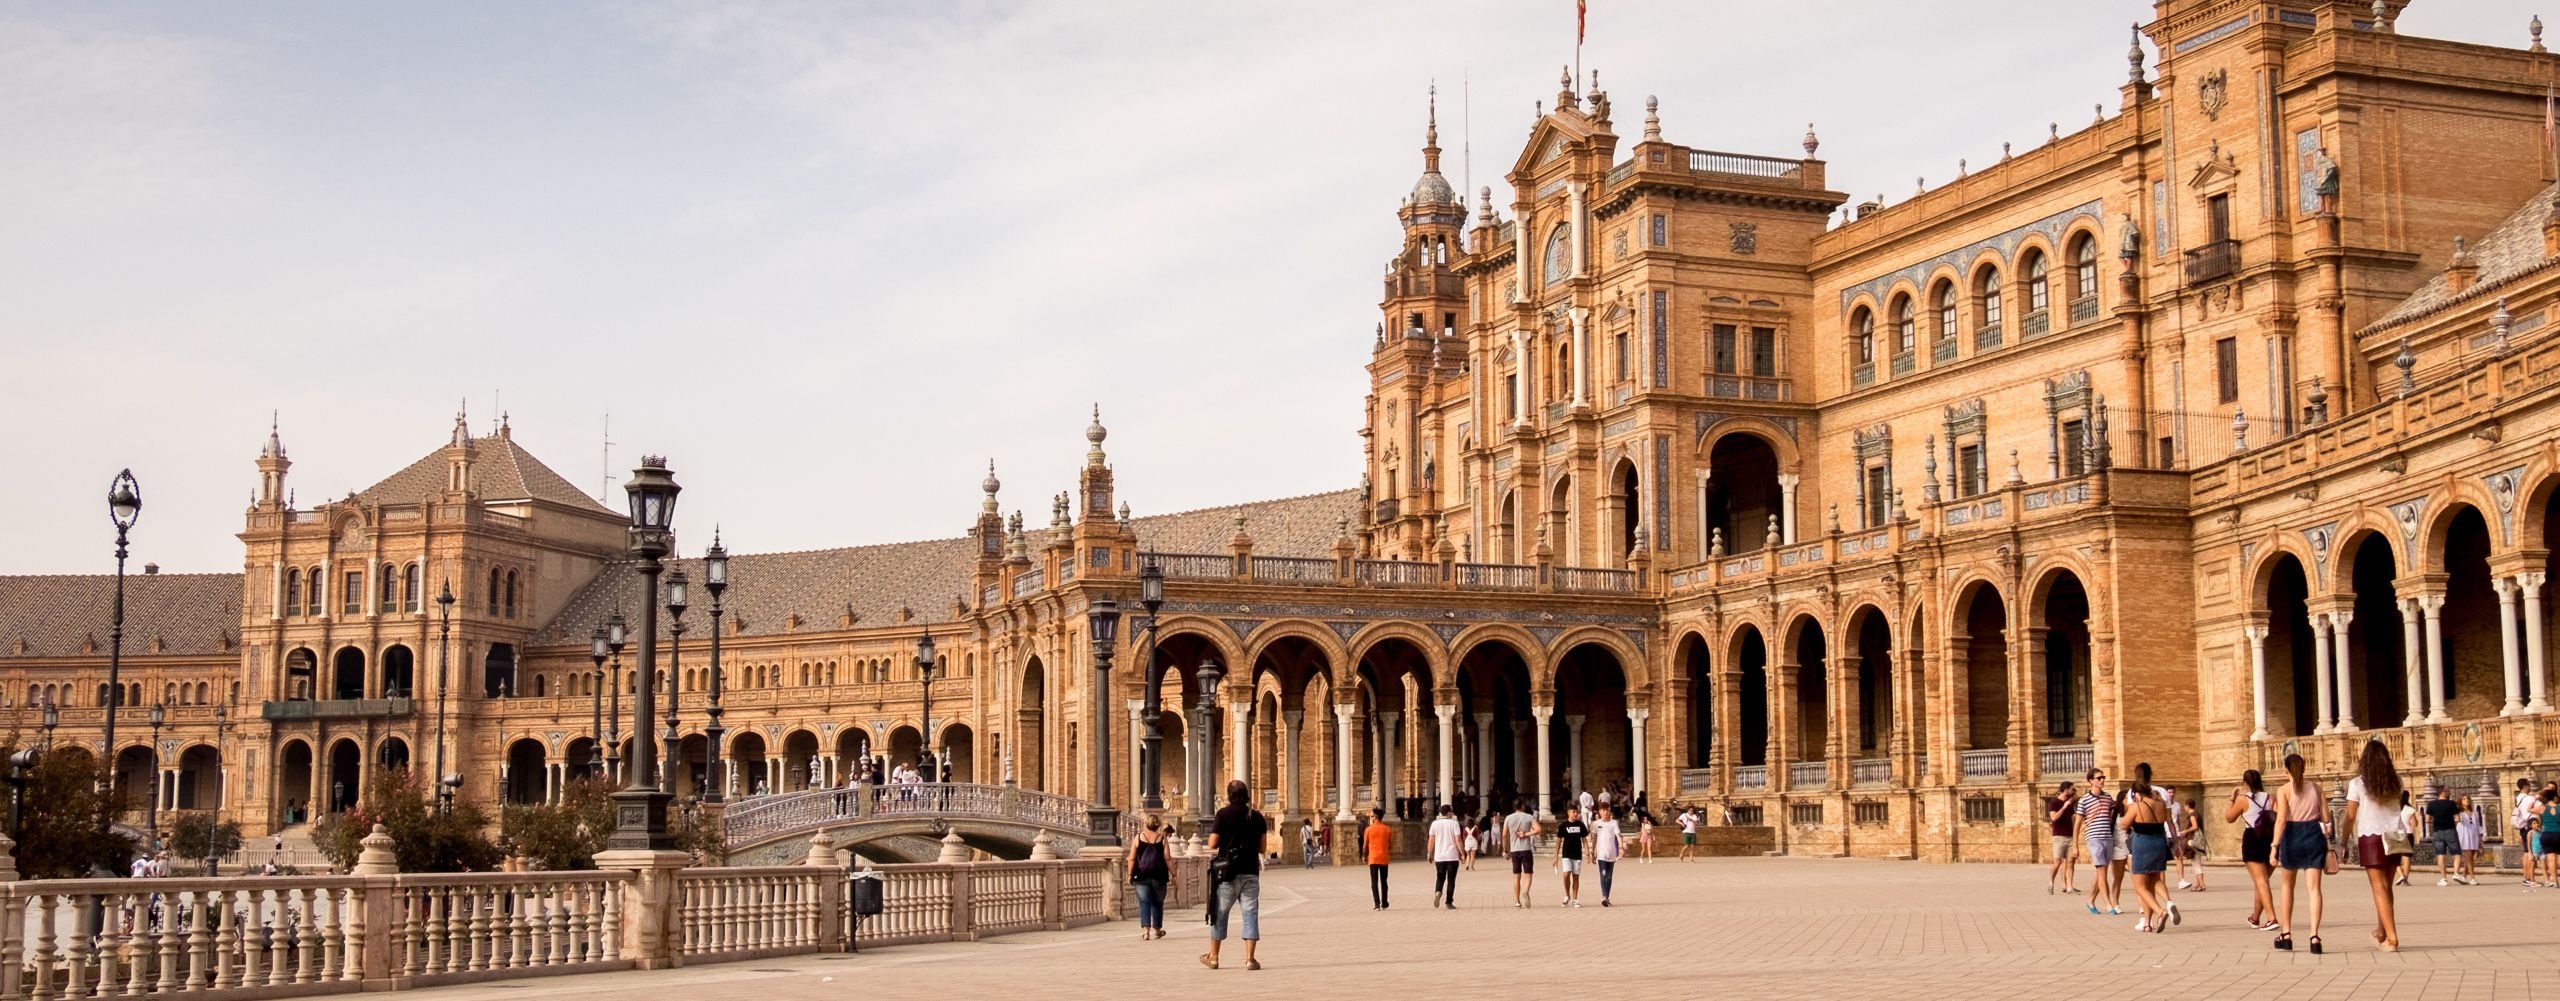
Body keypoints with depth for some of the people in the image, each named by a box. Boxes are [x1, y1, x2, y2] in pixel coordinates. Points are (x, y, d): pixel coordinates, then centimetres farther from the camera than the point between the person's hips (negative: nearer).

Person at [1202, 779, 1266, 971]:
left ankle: (1213, 956, 17)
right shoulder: (1257, 816, 3)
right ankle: (1250, 958, -2)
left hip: (1227, 872, -2)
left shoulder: (1223, 814, -7)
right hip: (1251, 872, 2)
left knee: (1220, 914, 9)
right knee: (1251, 914, 3)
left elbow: (1212, 844, -8)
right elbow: (1262, 848, 7)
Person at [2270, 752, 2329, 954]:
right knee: (2314, 888, -2)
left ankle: (2286, 935, 19)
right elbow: (2325, 816, 5)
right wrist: (2327, 837, 15)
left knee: (2288, 885, 16)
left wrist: (2275, 847, -14)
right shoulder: (2315, 787, 6)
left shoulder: (2284, 790, -5)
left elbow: (2281, 819, -13)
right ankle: (2314, 936, -15)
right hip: (2314, 835, 2)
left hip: (2292, 837, -2)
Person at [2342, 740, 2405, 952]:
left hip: (2371, 838, -4)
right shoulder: (2394, 781, 5)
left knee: (2380, 888, -3)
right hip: (2394, 838, 4)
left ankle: (2391, 937, -12)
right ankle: (2381, 932, 31)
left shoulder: (2357, 783, -5)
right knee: (2386, 886, 17)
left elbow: (2351, 817, -4)